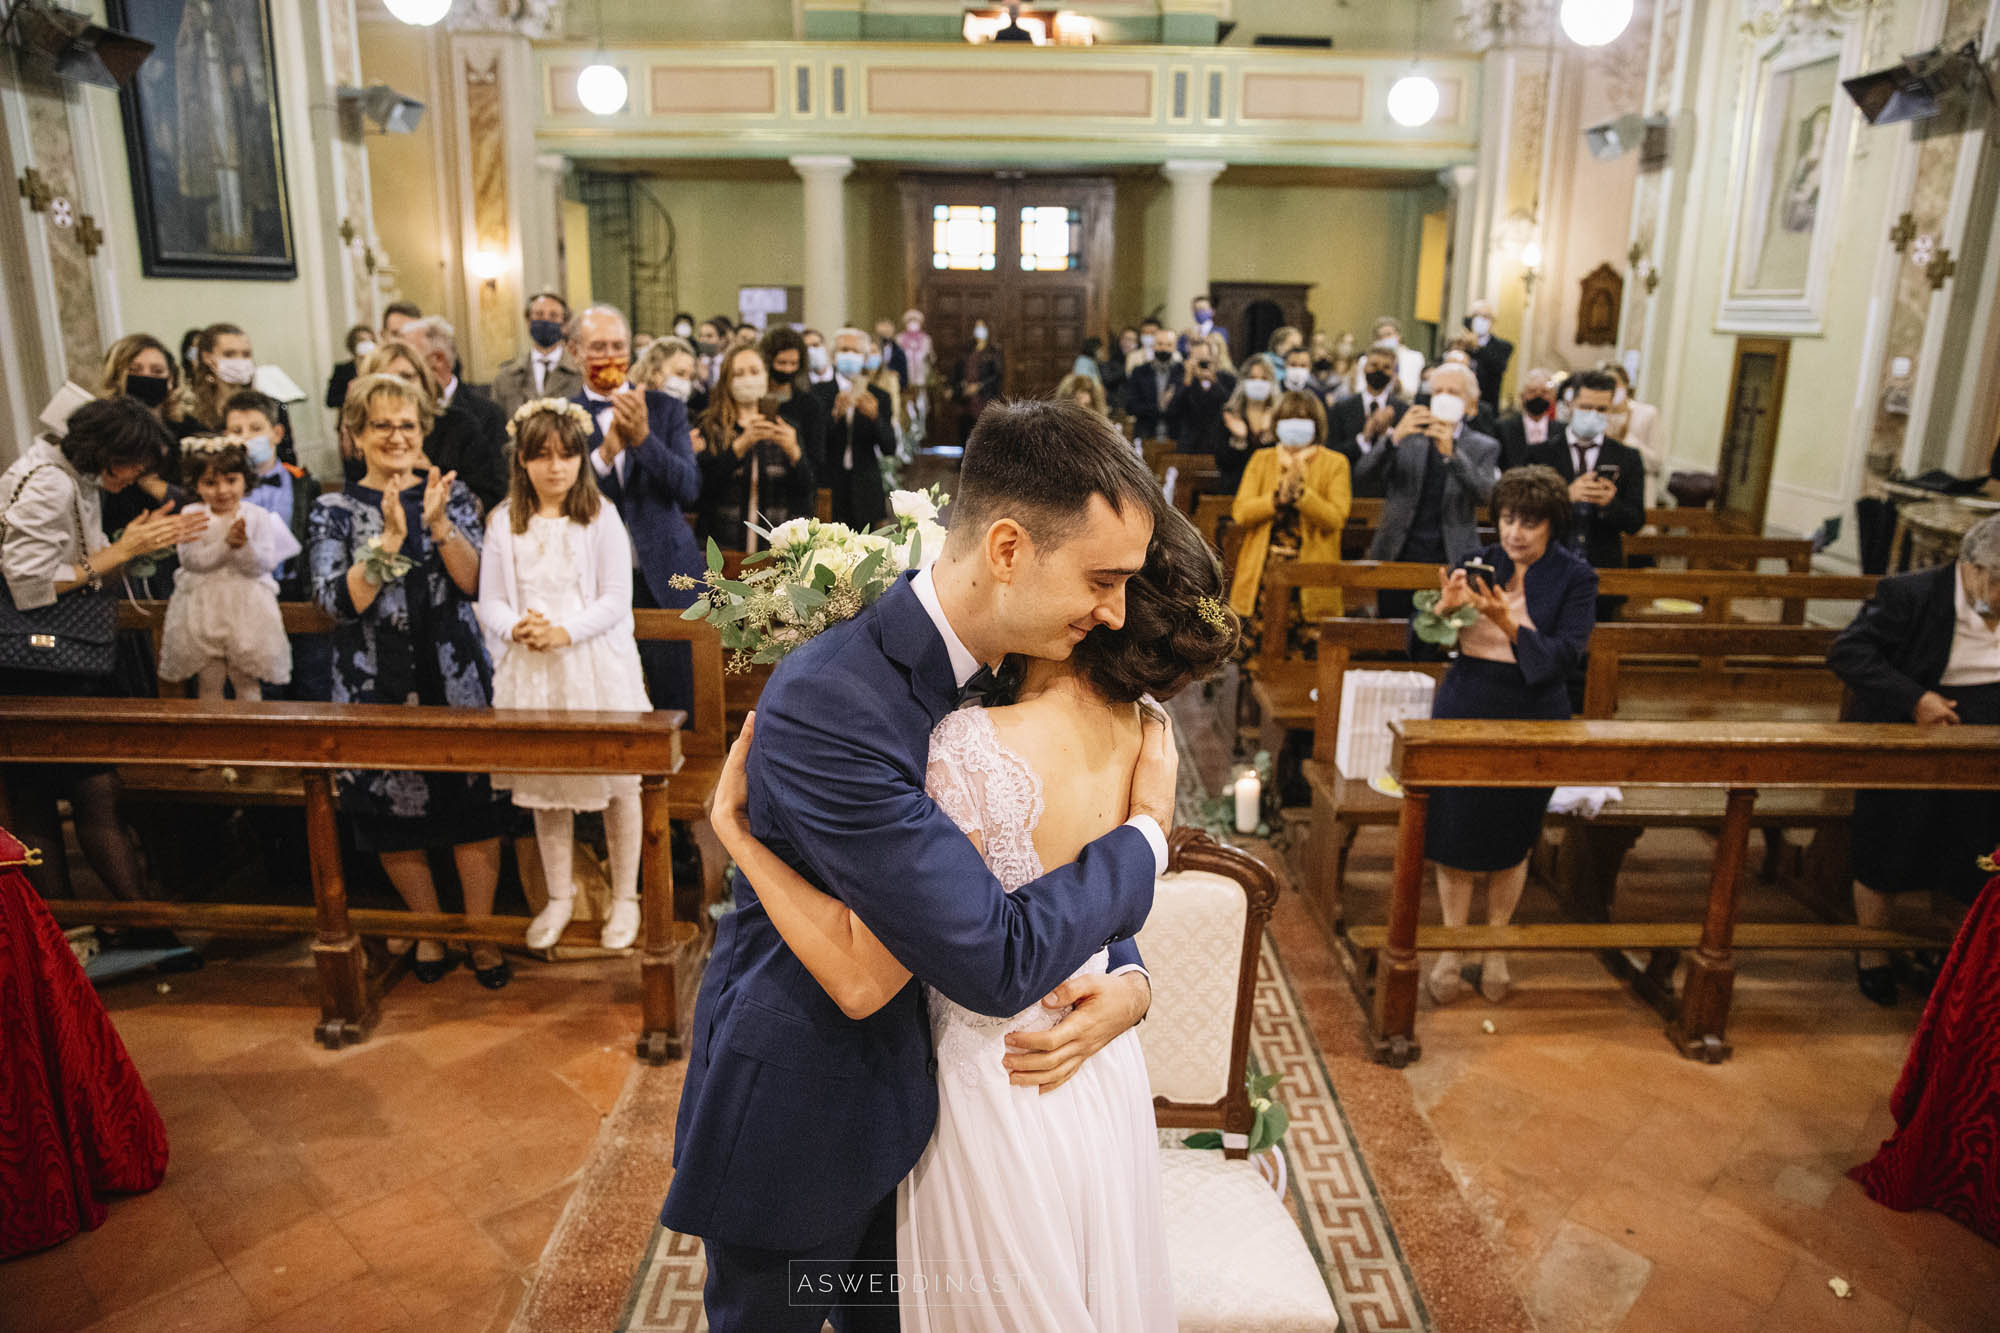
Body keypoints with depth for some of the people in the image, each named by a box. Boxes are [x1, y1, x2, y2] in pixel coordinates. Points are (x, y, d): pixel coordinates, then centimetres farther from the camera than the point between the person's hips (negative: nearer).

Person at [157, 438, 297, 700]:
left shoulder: (257, 516, -1)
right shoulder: (192, 516, 0)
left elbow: (264, 565, -9)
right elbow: (191, 560, -12)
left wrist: (244, 546, -26)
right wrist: (226, 543, -22)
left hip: (247, 608, -1)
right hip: (204, 606, 1)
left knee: (248, 682, 7)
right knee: (209, 682, 11)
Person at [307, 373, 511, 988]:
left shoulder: (451, 495, 4)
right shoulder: (335, 510, 1)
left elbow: (476, 583, -6)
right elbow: (339, 602, -12)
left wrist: (439, 525, -20)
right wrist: (391, 538, -22)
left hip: (455, 678, 0)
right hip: (377, 684, 0)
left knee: (473, 805, 2)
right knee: (394, 811, 10)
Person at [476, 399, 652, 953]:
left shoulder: (600, 517, -3)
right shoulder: (504, 521, 4)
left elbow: (616, 599, -7)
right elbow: (490, 601, 5)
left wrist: (564, 631, -20)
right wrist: (516, 628, -16)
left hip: (597, 665, -3)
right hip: (529, 669, 3)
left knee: (617, 781, 5)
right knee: (544, 784, 13)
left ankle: (625, 897, 22)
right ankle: (559, 896, 30)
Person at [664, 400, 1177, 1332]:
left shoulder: (1014, 669, -8)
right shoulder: (829, 705, -33)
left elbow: (1059, 862, 4)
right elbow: (995, 964, -33)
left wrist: (1127, 981, -16)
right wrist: (1148, 832, -20)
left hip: (915, 1099, 6)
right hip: (799, 1127, -6)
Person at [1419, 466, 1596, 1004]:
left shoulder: (1575, 578, -3)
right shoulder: (1474, 565, 1)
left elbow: (1566, 656, -15)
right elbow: (1420, 645, -2)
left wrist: (1508, 623, -29)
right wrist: (1444, 607, -22)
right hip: (1463, 716, 1)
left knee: (1512, 841, 11)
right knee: (1456, 836, 3)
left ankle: (1495, 950, 29)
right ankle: (1450, 951, 20)